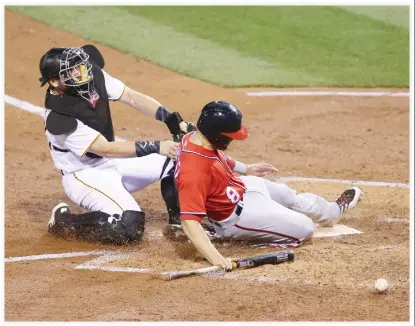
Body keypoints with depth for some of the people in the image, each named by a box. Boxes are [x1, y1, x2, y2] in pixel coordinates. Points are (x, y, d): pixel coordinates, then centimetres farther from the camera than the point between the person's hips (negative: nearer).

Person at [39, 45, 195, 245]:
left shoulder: (93, 77, -10)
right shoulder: (58, 118, -28)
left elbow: (133, 98, -8)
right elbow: (106, 149, -29)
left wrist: (173, 121, -20)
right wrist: (155, 148, -33)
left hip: (111, 162, 8)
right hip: (84, 175, -8)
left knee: (175, 159, -2)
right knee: (129, 226, -27)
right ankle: (63, 220, -7)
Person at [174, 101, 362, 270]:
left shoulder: (196, 138, -14)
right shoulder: (194, 172, -42)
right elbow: (189, 222, -47)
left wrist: (245, 169, 26)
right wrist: (216, 258, -57)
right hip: (237, 213, -9)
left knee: (291, 197, 32)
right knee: (304, 228, -1)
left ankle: (333, 210, 59)